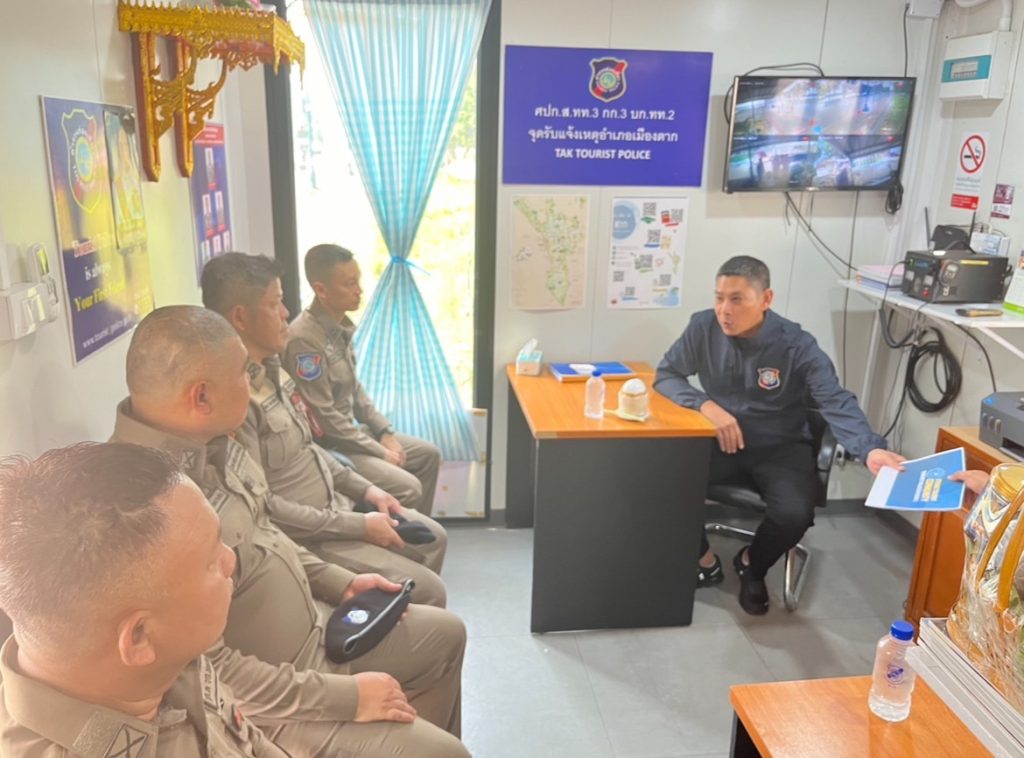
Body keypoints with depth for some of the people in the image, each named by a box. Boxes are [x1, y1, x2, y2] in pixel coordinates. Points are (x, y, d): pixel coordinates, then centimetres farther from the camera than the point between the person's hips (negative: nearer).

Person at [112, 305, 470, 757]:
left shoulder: (207, 442, -6)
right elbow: (208, 672, -30)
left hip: (312, 626, 9)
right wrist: (346, 697, -23)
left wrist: (339, 582, 8)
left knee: (445, 634, 20)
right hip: (261, 710, -9)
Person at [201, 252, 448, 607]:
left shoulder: (272, 368, 3)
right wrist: (358, 526, -20)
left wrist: (364, 488, 6)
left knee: (432, 537, 17)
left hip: (332, 504, 9)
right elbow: (260, 505, -27)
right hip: (300, 538, -9)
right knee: (427, 592, -10)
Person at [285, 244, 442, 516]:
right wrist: (380, 452, -16)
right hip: (327, 446, -9)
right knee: (408, 489, -20)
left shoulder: (341, 327, 4)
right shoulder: (304, 339, -25)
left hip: (353, 431, 10)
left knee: (429, 454, 13)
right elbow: (323, 417, -24)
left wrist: (385, 432, 4)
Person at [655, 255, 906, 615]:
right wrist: (706, 405, -23)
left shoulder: (797, 345, -16)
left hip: (780, 448, -1)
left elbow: (837, 402, -23)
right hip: (720, 441, 2)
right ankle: (706, 561, 5)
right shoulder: (704, 327, -9)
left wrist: (870, 450, -42)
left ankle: (751, 564, 11)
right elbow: (665, 375, -4)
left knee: (795, 514, -28)